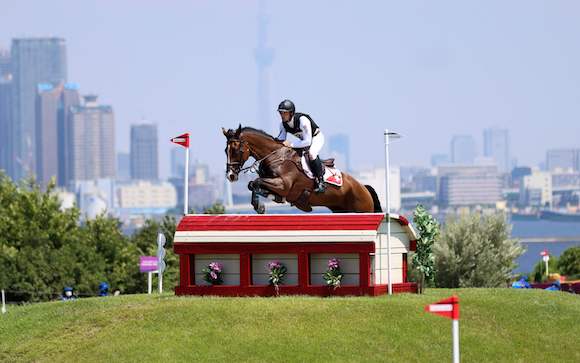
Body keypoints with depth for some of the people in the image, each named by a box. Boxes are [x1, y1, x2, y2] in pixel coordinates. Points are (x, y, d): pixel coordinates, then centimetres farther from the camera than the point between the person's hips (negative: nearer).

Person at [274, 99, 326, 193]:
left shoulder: (302, 120, -35)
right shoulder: (283, 124, -14)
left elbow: (307, 142, -35)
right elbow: (281, 139, -2)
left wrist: (291, 144, -37)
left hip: (316, 137, -8)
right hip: (304, 139, 8)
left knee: (311, 153, -35)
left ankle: (320, 181, -28)